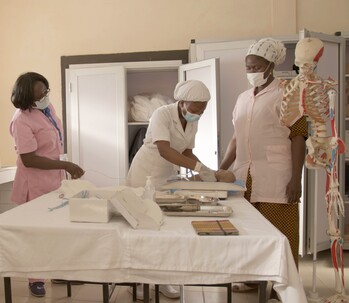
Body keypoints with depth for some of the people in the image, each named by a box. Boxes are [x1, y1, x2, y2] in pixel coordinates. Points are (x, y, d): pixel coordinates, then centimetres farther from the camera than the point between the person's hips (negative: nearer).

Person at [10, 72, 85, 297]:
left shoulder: (47, 107, 0)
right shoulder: (22, 120, -25)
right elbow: (29, 160, -28)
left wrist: (64, 168, 18)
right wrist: (65, 165, -28)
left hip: (54, 180, 8)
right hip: (36, 185, -8)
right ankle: (35, 279, 28)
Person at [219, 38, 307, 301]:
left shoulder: (286, 95, -2)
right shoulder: (243, 98, 15)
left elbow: (298, 137, -7)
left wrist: (296, 179, -13)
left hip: (275, 177, -5)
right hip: (245, 175, 5)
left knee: (278, 232, 2)